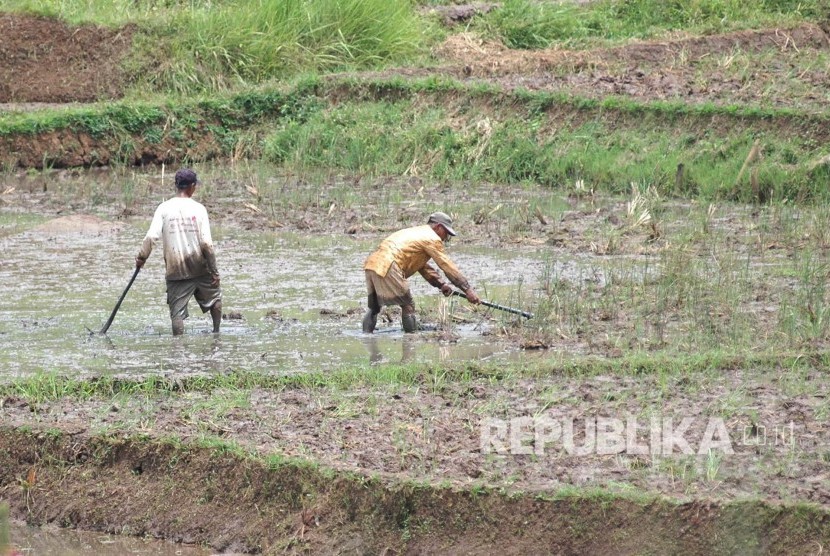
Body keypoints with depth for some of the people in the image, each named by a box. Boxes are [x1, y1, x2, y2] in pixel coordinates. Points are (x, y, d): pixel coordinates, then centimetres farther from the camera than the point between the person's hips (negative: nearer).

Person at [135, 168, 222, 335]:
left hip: (175, 270, 0)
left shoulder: (164, 208, -4)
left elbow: (151, 236, -12)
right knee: (215, 297, 23)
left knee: (177, 312, 1)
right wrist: (214, 271, -4)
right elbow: (206, 243, -10)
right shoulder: (198, 208, -6)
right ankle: (217, 332, 28)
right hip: (200, 268, 0)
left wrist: (141, 257, 4)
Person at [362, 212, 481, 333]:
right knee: (408, 306, 0)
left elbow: (423, 267, 31)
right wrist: (468, 290, 3)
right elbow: (448, 266, 0)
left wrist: (441, 283, 20)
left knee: (373, 307, 17)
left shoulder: (415, 233, 30)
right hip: (386, 267, -9)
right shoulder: (432, 239, 2)